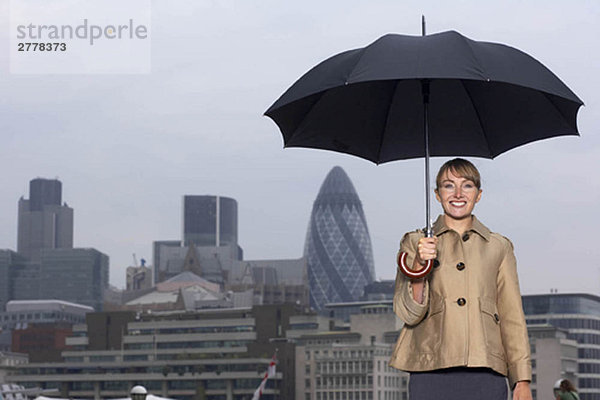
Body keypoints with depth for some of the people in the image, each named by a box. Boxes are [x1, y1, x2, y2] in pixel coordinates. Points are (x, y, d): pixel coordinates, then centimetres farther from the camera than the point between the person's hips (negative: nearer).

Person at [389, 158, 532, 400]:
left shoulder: (499, 247, 14)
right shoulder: (415, 243, 11)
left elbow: (513, 318, 13)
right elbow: (409, 314, 4)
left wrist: (522, 380, 5)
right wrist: (419, 268, -13)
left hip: (486, 374, 1)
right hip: (432, 374, -1)